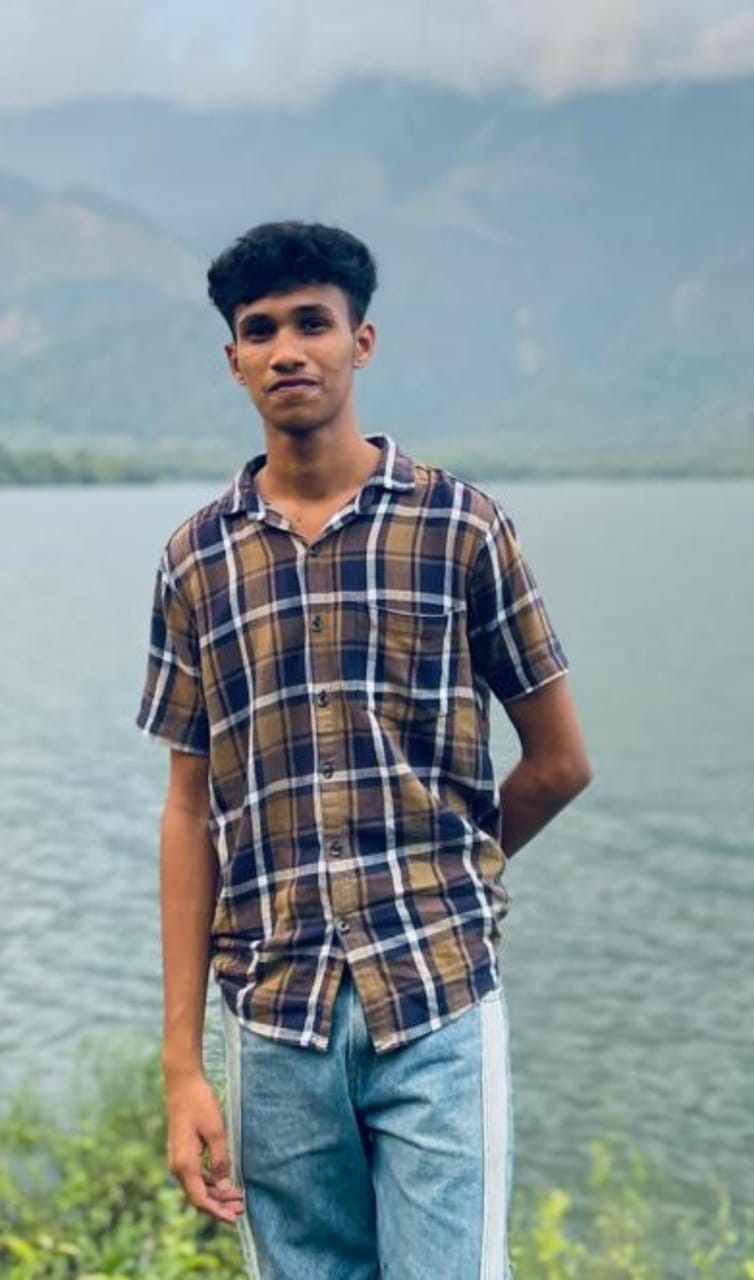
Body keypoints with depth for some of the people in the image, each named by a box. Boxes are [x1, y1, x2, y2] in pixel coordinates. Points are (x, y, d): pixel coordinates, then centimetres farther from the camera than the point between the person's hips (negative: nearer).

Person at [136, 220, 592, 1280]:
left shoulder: (458, 524, -1)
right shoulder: (198, 558, 6)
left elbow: (561, 761, 6)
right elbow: (190, 813, 6)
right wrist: (182, 1065, 3)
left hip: (440, 1004, -2)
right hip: (277, 1020, 2)